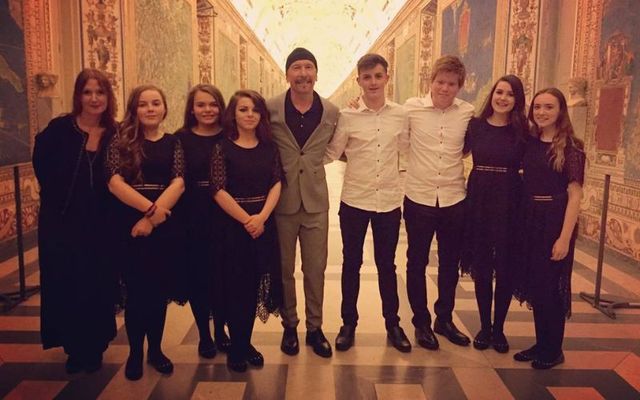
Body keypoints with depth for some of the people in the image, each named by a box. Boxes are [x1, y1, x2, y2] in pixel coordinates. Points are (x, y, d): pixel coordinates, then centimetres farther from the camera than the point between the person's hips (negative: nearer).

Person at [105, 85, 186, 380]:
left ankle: (155, 349, 26)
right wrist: (150, 207, -20)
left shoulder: (173, 143, 7)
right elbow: (115, 182, -10)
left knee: (159, 289, 10)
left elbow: (178, 183, -6)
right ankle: (135, 352, 20)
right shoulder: (121, 140, 2)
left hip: (166, 225, 2)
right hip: (129, 224, -2)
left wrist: (153, 217, -17)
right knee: (136, 290, 3)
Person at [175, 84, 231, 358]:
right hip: (193, 219, 0)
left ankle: (220, 330, 27)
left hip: (224, 218, 1)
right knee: (197, 276, 7)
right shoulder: (181, 139, 0)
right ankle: (204, 334, 24)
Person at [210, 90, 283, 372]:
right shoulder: (222, 147, -4)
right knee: (236, 285, 4)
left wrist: (262, 217, -14)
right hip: (233, 224, -3)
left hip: (264, 224, 3)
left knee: (255, 284, 9)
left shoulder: (269, 147, 7)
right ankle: (236, 348, 18)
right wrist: (246, 220, -14)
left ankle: (246, 343, 23)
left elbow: (277, 182, 0)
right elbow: (218, 190, -10)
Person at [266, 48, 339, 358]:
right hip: (281, 201, -1)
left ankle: (315, 328, 27)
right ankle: (289, 326, 30)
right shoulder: (270, 109, -6)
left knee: (316, 269, 9)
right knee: (284, 269, 12)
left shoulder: (332, 112, 0)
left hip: (316, 201, 1)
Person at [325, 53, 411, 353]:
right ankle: (349, 324, 27)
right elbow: (331, 153, 0)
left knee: (387, 264, 13)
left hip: (389, 201, 1)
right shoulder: (347, 116, -6)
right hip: (354, 201, -1)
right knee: (351, 264, 11)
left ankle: (392, 324, 29)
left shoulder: (400, 115, 0)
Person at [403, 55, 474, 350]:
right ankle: (421, 323, 26)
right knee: (417, 263, 9)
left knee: (450, 264, 15)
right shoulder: (412, 107, -6)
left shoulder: (468, 113, 0)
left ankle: (444, 319, 34)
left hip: (454, 200, 2)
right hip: (419, 199, -2)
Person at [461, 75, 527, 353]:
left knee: (505, 268, 6)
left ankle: (499, 328, 22)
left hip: (509, 204, -1)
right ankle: (484, 326, 23)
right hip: (478, 200, 1)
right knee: (481, 266, 8)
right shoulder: (475, 125, 2)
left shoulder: (522, 131, 0)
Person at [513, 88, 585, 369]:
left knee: (552, 286, 4)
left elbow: (574, 194, -12)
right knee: (534, 284, 12)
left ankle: (553, 350, 22)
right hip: (529, 220, 5)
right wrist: (520, 222, -1)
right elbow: (524, 182, 9)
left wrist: (565, 237, -17)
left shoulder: (571, 147, -8)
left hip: (555, 221, -5)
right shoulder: (529, 143, 6)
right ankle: (541, 343, 28)